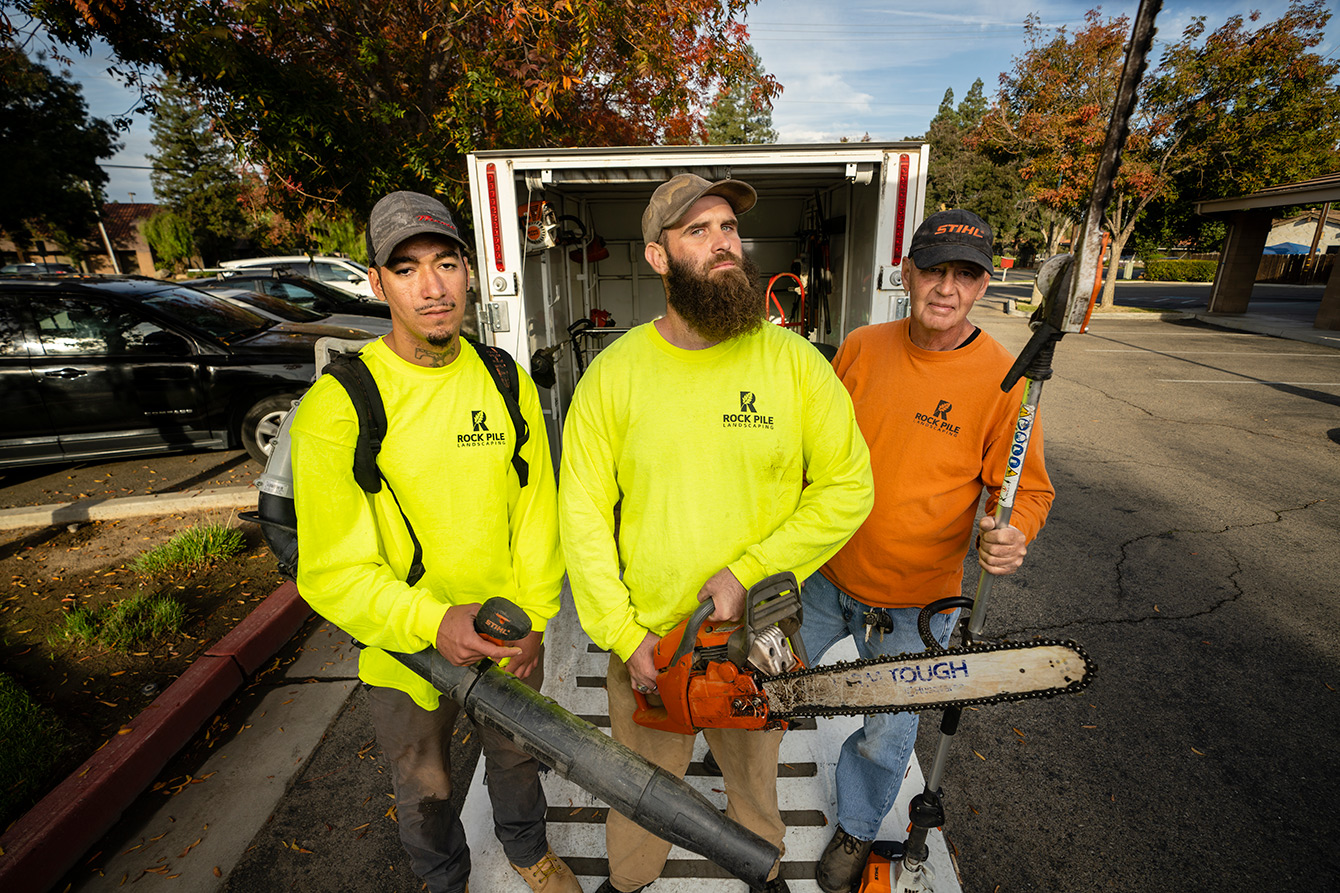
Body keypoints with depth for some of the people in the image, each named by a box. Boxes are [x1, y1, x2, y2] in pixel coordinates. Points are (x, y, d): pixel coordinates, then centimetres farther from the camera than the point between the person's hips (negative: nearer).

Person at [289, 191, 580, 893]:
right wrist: (433, 623, -34)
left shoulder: (509, 385, -8)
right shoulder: (336, 408, -20)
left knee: (516, 754, 28)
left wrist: (533, 618, -6)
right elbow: (333, 571, -20)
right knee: (424, 789, 24)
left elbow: (536, 512, -4)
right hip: (406, 650, -2)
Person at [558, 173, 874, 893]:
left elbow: (848, 487, -9)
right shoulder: (613, 373, -10)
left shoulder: (795, 361, -10)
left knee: (755, 775, 29)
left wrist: (747, 571, -17)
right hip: (645, 645, 0)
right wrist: (624, 637, -11)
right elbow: (583, 513, -8)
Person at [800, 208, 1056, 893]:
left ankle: (856, 830, 51)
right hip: (824, 578, 3)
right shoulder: (860, 348, -6)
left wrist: (1012, 535, -30)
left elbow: (1028, 489, -8)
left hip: (913, 605, -2)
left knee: (884, 738, 18)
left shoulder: (1002, 378, -15)